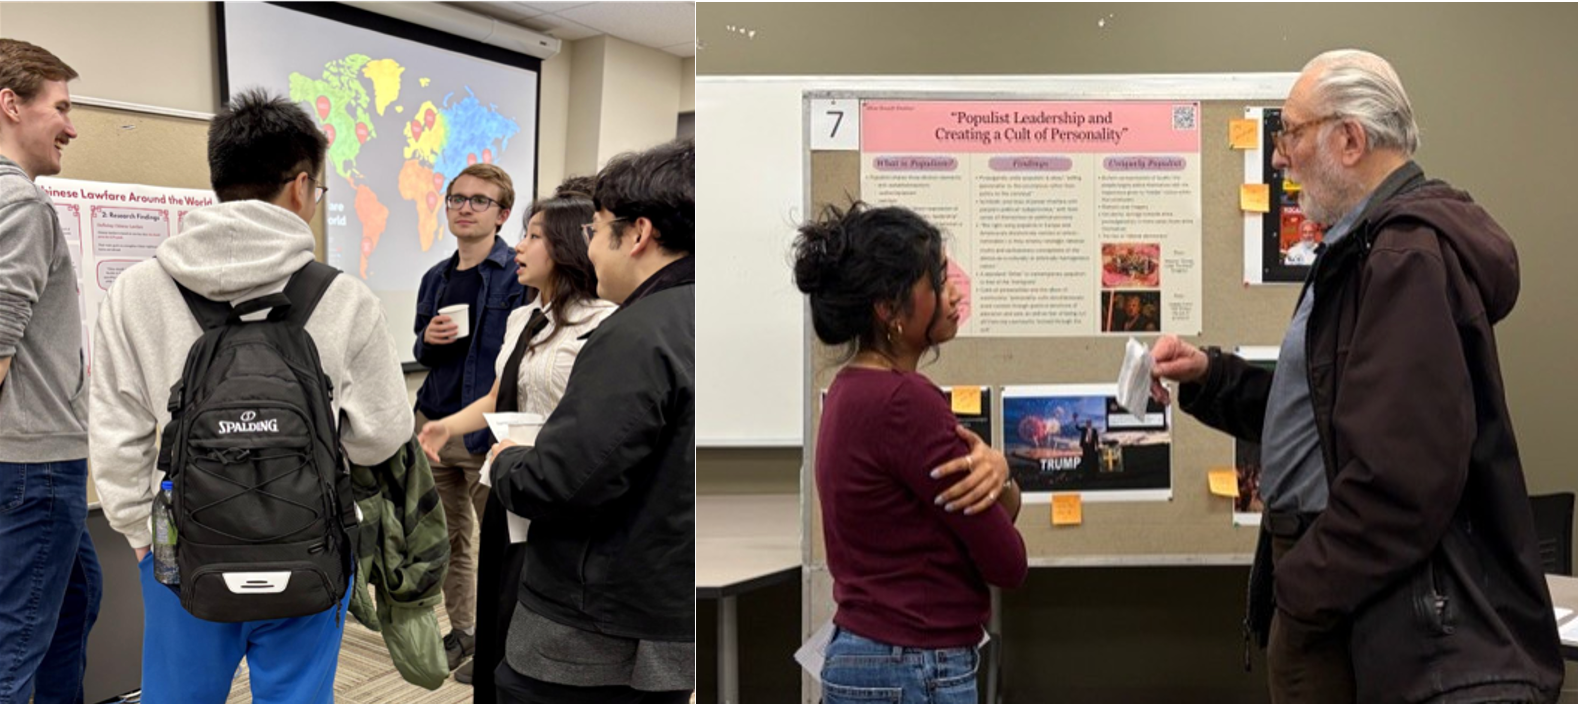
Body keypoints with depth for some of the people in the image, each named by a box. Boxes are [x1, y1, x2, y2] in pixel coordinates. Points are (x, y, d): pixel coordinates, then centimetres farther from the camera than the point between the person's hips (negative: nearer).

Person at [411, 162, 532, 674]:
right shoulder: (435, 279, 11)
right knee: (449, 540, 15)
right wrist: (429, 340, -3)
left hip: (490, 433, -6)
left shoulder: (521, 275, -9)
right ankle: (462, 630, 31)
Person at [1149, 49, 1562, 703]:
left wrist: (1304, 591, -18)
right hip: (1337, 591, 10)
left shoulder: (1409, 257, -21)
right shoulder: (1366, 248, 15)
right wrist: (1208, 375, 6)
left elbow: (1404, 475, -28)